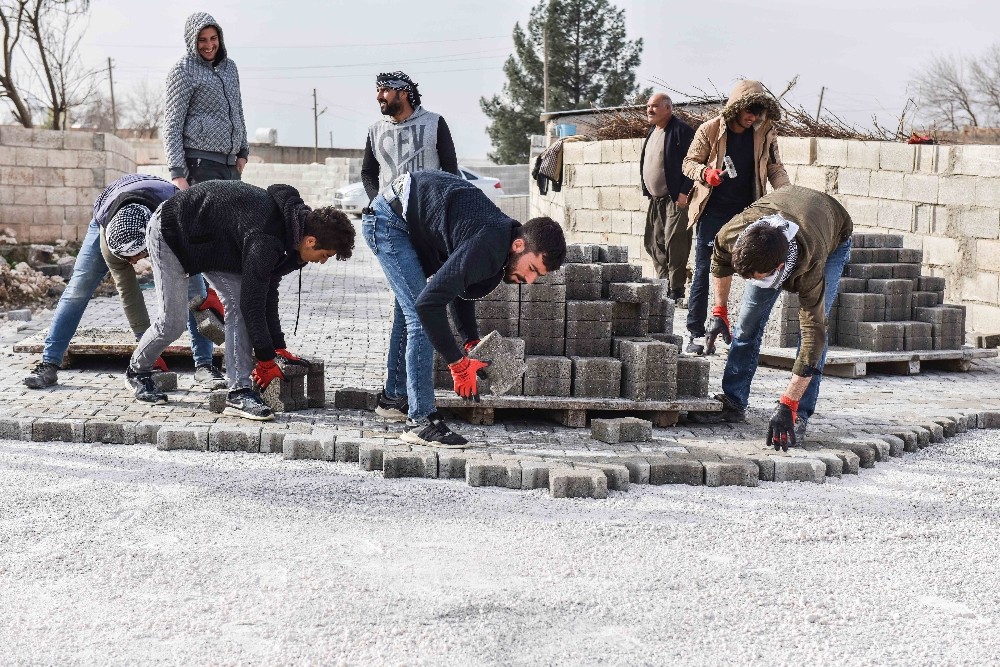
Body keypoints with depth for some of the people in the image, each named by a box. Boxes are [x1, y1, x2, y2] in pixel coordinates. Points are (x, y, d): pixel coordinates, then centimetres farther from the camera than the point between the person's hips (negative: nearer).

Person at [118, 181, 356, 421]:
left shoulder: (292, 219, -8)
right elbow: (253, 302, -30)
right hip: (169, 232, -8)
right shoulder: (265, 241, -37)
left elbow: (267, 291, 1)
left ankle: (239, 392, -8)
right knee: (172, 321, -5)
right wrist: (266, 360, -19)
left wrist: (278, 347, 3)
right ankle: (137, 372, 25)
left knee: (238, 305, -7)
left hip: (208, 242, 9)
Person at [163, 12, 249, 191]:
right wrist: (177, 172, -15)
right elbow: (172, 124, -7)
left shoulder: (230, 66, 17)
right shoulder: (183, 70, -3)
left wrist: (243, 152, 17)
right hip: (201, 162, -7)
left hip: (230, 163, 7)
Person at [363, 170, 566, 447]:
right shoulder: (487, 249, -31)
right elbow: (430, 302, -35)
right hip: (388, 219, -10)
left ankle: (393, 398, 37)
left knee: (410, 313, 21)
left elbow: (461, 289, 14)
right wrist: (459, 364, -28)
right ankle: (421, 421, -13)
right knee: (420, 317, -16)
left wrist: (473, 342, 5)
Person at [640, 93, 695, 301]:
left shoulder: (681, 130, -11)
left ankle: (675, 288, -5)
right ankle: (663, 282, 19)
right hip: (655, 199, 9)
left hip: (675, 198, -9)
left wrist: (684, 192, -19)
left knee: (674, 242, -10)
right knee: (654, 243, 10)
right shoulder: (652, 131, 17)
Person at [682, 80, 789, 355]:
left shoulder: (765, 134, 1)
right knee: (704, 271, -2)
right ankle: (696, 334, 5)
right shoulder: (709, 130, -6)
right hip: (712, 212, -3)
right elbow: (689, 162, 0)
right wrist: (705, 172, -21)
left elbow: (775, 168, 7)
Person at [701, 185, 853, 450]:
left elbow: (813, 335, -46)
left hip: (834, 239, -4)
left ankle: (798, 417, -14)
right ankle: (733, 401, 7)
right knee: (749, 318, -4)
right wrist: (719, 312, -8)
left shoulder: (809, 267, -48)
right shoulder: (732, 234, -39)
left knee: (814, 321, -19)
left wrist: (787, 405, -48)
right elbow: (720, 261, -10)